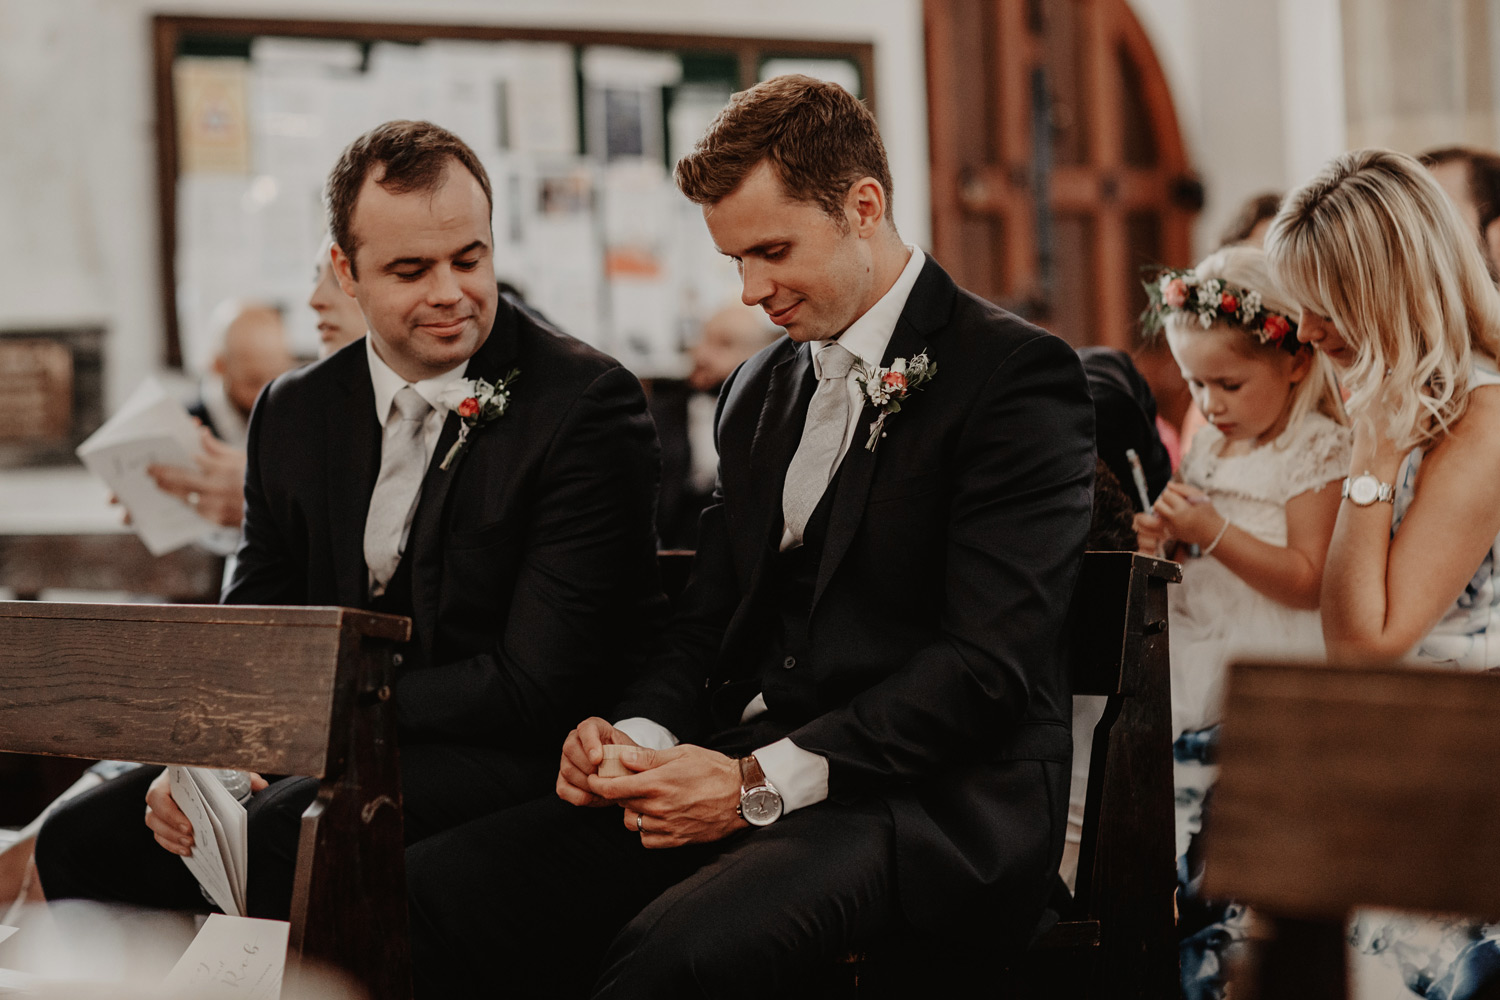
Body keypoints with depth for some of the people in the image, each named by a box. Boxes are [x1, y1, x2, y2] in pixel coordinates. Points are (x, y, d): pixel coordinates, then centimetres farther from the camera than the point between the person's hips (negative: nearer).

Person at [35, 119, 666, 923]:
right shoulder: (294, 413, 10)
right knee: (78, 838, -10)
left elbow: (540, 687, -15)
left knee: (281, 835, -32)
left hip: (516, 759, -6)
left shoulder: (587, 403, -10)